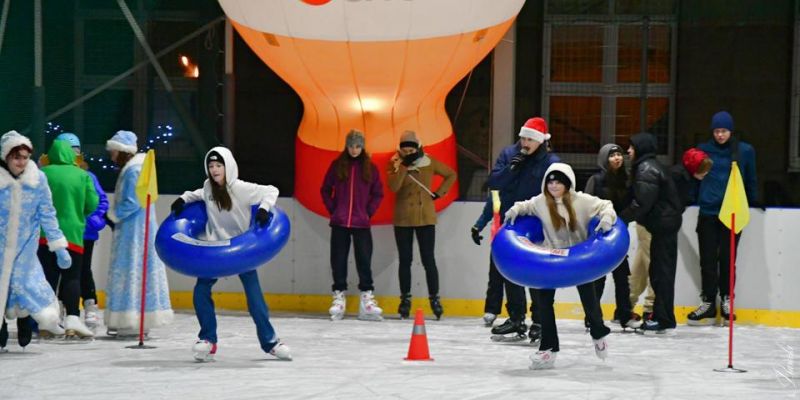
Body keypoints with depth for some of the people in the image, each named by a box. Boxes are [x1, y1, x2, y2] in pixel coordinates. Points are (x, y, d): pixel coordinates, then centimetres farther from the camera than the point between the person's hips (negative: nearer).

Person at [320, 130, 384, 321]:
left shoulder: (370, 167, 3)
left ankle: (367, 298, 2)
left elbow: (378, 193, 10)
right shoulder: (337, 165, 2)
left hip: (361, 223, 0)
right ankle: (339, 296, 12)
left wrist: (368, 212, 1)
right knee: (338, 260, 3)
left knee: (364, 259, -3)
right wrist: (332, 209, 2)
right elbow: (325, 189, 10)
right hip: (339, 222, 0)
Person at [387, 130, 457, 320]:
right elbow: (393, 186, -19)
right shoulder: (395, 164, -2)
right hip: (403, 219, 1)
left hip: (425, 218, -1)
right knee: (405, 260, 8)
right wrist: (404, 165, -23)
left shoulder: (429, 163, -1)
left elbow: (451, 175, 11)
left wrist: (439, 192, 1)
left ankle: (434, 298, 4)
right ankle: (405, 299, 17)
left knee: (428, 260, -3)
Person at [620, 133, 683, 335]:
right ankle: (662, 318, 16)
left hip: (662, 224, -10)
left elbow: (642, 202, -21)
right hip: (666, 222, 10)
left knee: (661, 272, -8)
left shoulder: (647, 169, -14)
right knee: (659, 272, 12)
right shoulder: (649, 166, 18)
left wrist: (622, 218, -15)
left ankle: (663, 320, -7)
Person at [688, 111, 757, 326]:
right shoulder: (704, 149, 4)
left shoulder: (745, 151, 3)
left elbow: (750, 180, 10)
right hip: (708, 213, 1)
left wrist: (753, 204, 9)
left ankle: (726, 301, 17)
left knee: (727, 258, 4)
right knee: (708, 260, 2)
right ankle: (708, 302, 10)